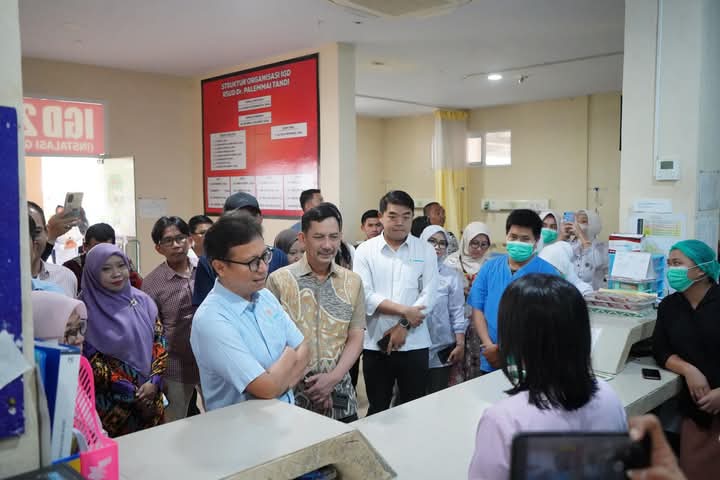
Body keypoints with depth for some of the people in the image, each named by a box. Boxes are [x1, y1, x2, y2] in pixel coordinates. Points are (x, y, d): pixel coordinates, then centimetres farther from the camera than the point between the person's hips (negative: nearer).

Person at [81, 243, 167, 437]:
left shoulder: (142, 301, 5)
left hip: (150, 395, 4)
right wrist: (130, 392, -13)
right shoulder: (87, 308, -8)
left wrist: (154, 381, -9)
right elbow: (89, 359, -11)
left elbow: (159, 340, 5)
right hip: (112, 402, -4)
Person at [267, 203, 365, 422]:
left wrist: (333, 378, -10)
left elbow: (355, 339, 4)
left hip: (340, 394, 3)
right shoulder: (279, 280, -7)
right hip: (292, 394, -3)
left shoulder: (353, 282, 4)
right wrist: (304, 385, -12)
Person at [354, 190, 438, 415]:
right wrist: (404, 310, -14)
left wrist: (404, 325, -13)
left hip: (414, 344, 1)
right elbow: (364, 295, -10)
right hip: (375, 344, 0)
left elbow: (429, 296, -4)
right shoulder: (365, 250, 0)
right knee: (377, 409, 13)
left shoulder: (425, 251, 2)